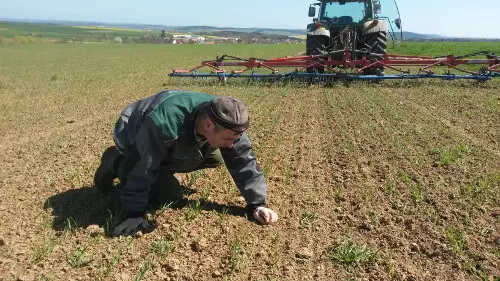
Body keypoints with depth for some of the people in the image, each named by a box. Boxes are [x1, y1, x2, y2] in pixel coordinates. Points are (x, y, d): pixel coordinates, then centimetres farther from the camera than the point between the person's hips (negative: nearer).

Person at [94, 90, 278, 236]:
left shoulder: (227, 122, -28)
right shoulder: (164, 124, -47)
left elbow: (244, 161, -22)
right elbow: (143, 170, -39)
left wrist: (257, 204, -27)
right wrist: (133, 214, -34)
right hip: (133, 139, -5)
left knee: (216, 158, -3)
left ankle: (162, 171, 12)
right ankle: (117, 163, 5)